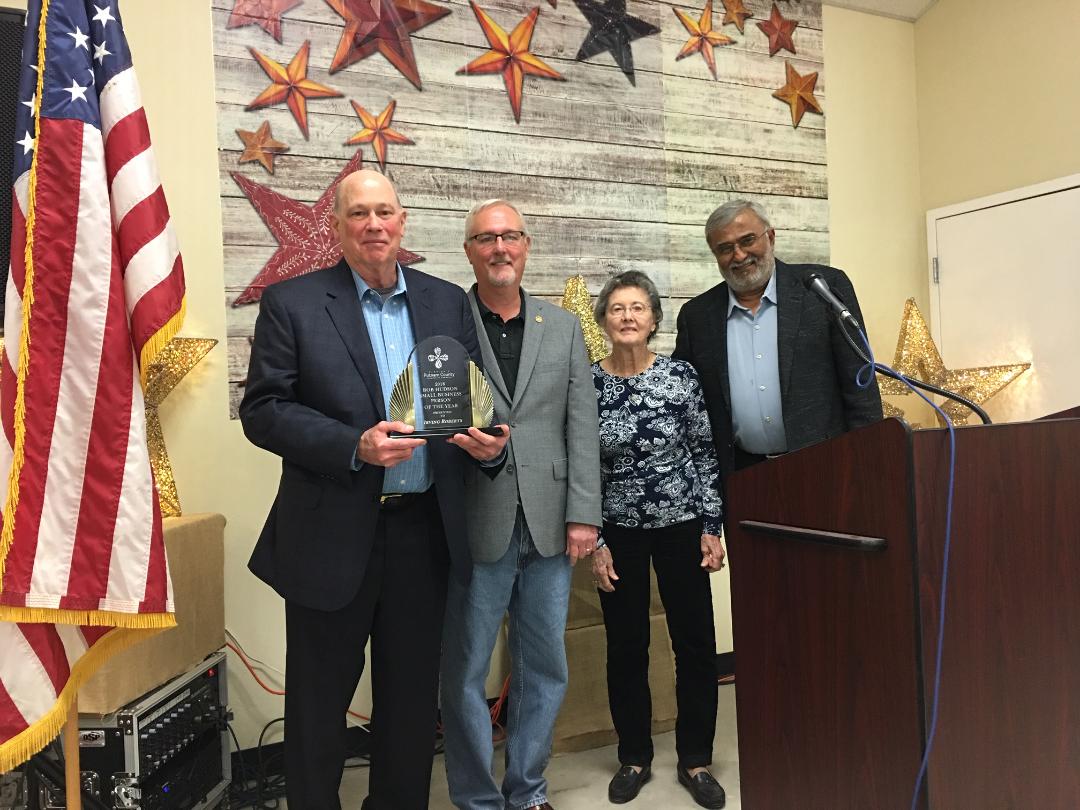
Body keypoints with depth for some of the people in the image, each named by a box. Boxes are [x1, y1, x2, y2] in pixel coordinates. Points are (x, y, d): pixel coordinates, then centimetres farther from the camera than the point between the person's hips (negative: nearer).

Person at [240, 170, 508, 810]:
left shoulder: (449, 302, 7)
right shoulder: (292, 303, -3)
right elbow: (263, 411, -8)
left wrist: (490, 438, -10)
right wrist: (354, 446, -21)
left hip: (425, 532, 3)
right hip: (333, 536, -3)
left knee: (413, 696, 18)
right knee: (319, 700, 13)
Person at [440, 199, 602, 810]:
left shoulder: (565, 328, 10)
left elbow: (583, 428, 5)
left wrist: (583, 514, -1)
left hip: (548, 526, 3)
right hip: (475, 525, -3)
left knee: (546, 669, 14)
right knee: (466, 672, 8)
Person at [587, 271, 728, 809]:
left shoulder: (682, 376, -5)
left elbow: (706, 455, 0)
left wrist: (711, 528, -3)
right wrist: (595, 543, -3)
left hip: (681, 526, 0)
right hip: (618, 532, 0)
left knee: (697, 643, 5)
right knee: (626, 648, 10)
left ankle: (695, 760, 26)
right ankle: (634, 757, 30)